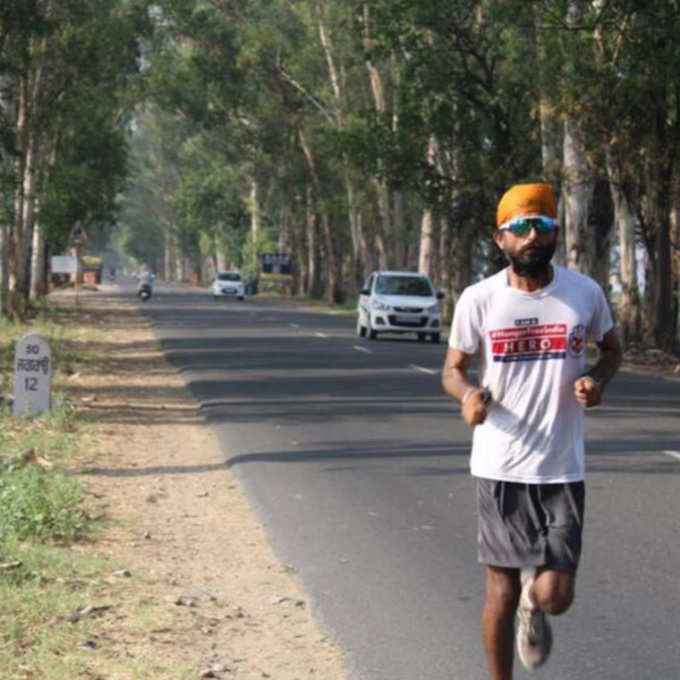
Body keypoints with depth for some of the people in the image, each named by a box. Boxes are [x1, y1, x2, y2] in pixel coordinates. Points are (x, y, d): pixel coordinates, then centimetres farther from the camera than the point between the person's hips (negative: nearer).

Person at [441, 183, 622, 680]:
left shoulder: (585, 293, -2)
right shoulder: (478, 299, -4)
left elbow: (612, 349, 15)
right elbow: (453, 368, 6)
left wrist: (597, 380, -8)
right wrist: (468, 395, -17)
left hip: (563, 470, 0)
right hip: (499, 469, 0)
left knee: (554, 596, -6)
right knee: (501, 592, 6)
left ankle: (533, 602, 33)